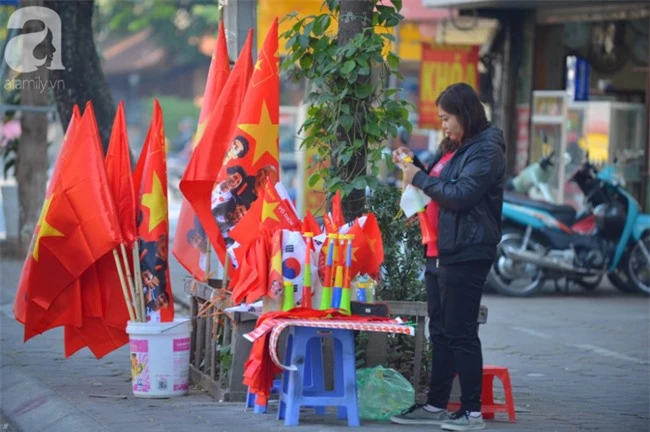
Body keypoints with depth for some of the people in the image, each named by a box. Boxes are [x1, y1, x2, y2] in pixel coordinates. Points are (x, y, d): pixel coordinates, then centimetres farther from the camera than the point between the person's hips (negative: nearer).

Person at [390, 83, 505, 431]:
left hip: (466, 255, -9)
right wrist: (413, 164, 14)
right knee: (440, 332, 12)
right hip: (440, 252, 9)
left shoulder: (485, 151, -11)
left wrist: (420, 178, -11)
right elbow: (439, 187, 28)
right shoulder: (453, 148, 18)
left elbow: (460, 195, -20)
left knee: (461, 334, -7)